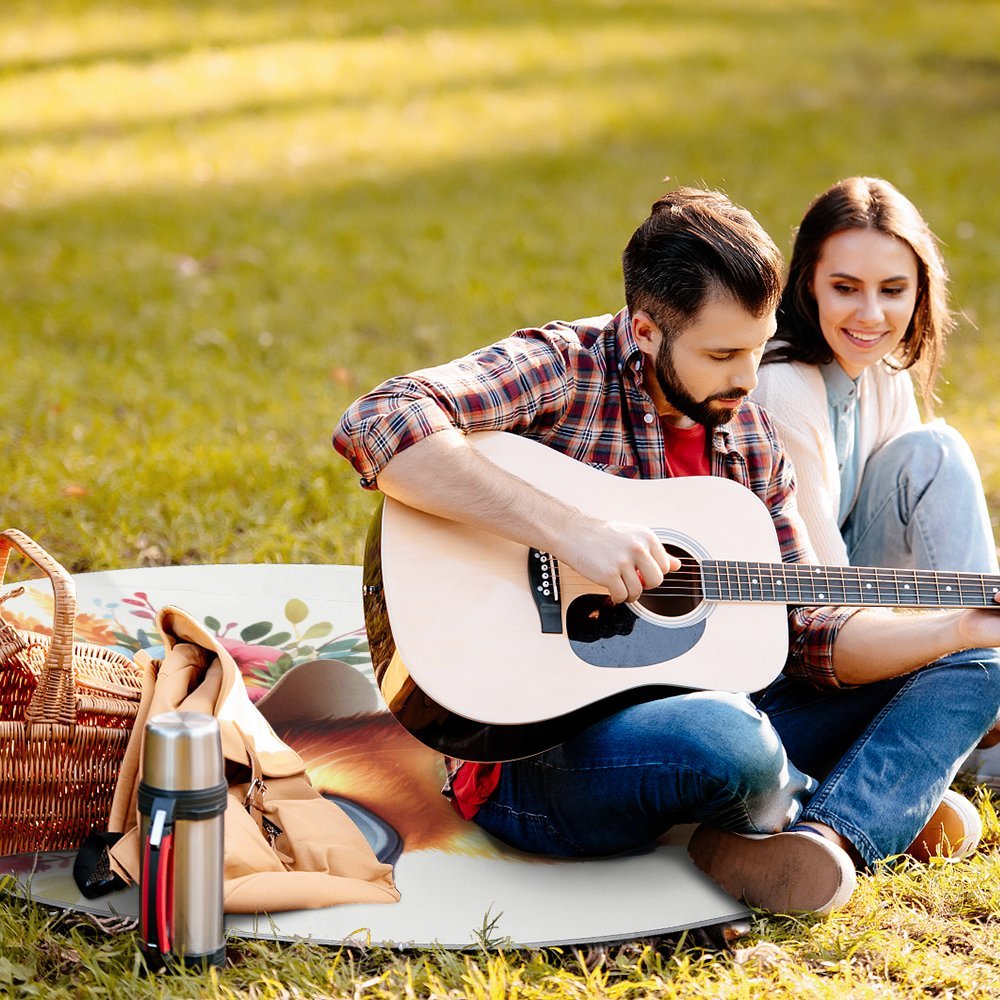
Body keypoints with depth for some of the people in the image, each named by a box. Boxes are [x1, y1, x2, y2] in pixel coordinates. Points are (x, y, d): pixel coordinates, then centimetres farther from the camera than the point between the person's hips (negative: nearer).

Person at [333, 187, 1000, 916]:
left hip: (689, 714, 8)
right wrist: (569, 529, -32)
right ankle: (884, 804, -4)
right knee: (726, 740, -40)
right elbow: (376, 426, -29)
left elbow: (807, 634, 11)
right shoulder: (561, 370, -11)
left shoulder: (749, 438, 10)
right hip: (535, 753, -8)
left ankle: (826, 838, -22)